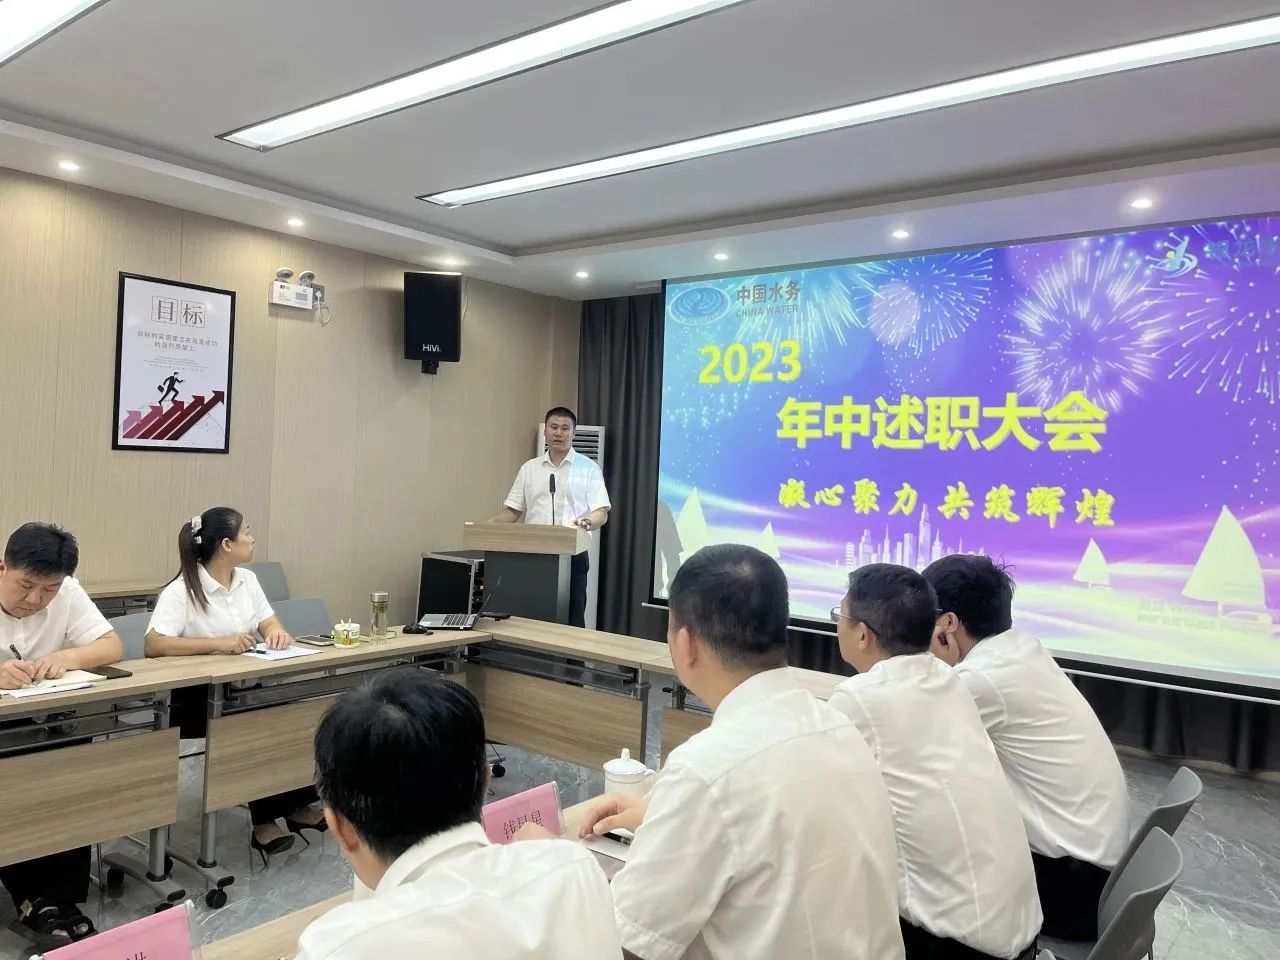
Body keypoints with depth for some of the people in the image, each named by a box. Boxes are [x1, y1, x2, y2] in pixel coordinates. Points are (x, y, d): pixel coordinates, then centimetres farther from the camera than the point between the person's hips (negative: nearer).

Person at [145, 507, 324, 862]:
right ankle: (264, 822, -14)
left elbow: (269, 623, 9)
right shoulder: (181, 591, -13)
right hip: (196, 697, -6)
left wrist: (277, 632, -17)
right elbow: (154, 645, -23)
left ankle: (299, 804, -3)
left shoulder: (247, 580, 8)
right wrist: (219, 643, -33)